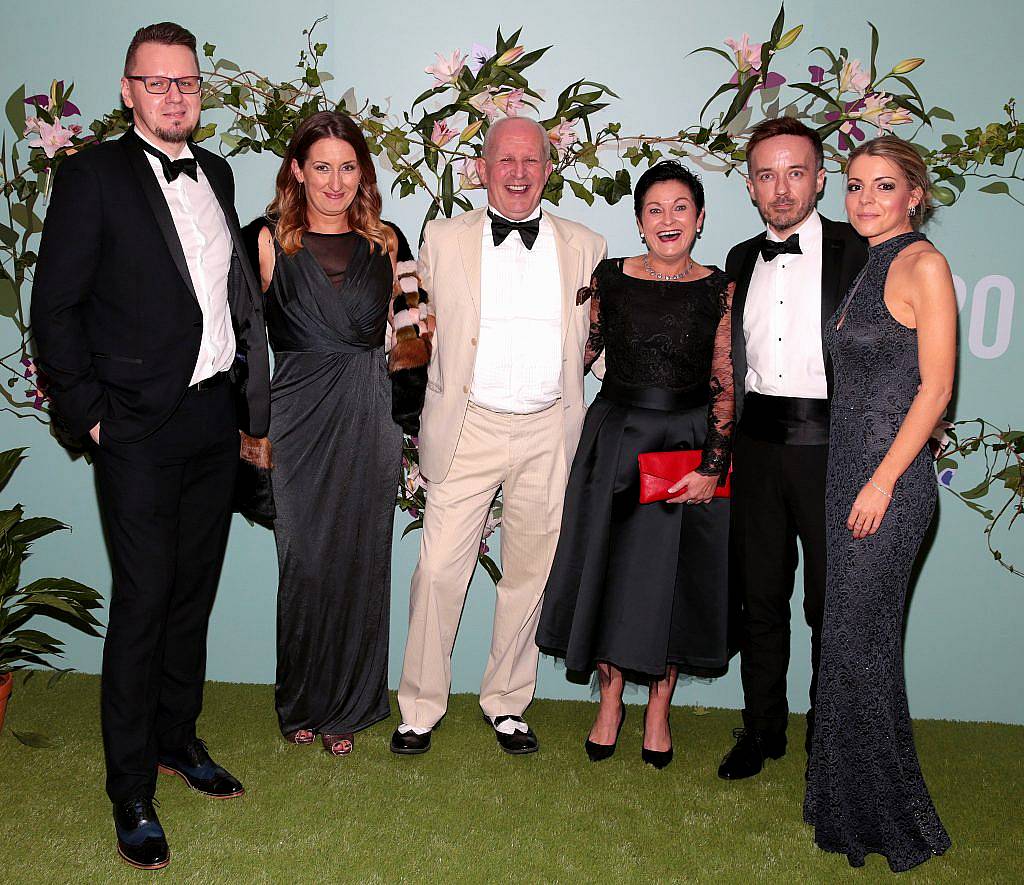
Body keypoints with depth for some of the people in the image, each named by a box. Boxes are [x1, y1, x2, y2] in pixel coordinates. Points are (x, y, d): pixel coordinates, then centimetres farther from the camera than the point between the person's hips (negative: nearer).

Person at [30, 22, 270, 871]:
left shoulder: (216, 173, 12)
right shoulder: (93, 174, -6)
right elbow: (54, 306, -7)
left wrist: (248, 395, 10)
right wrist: (91, 413, -10)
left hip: (215, 419, 6)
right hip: (141, 427, -6)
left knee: (194, 589, 15)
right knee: (143, 600, -1)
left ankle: (177, 737, 33)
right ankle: (131, 792, 13)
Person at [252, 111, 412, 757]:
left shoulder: (384, 243, 9)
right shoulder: (271, 242, 1)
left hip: (370, 419, 2)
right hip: (300, 418, -2)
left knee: (360, 559, 6)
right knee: (305, 560, 2)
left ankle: (347, 706, 23)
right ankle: (302, 703, 23)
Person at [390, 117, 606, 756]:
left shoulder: (585, 247, 9)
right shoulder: (444, 240, 6)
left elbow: (596, 337, 17)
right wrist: (455, 386, 7)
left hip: (549, 433, 2)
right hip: (468, 428, -1)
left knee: (531, 573, 9)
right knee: (440, 569, -2)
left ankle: (508, 704, 25)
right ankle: (421, 707, 14)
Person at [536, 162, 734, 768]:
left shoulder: (719, 290, -2)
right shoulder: (611, 278, 1)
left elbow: (725, 385, -4)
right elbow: (583, 351, 11)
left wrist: (713, 466, -11)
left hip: (689, 446, -1)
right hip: (615, 439, 1)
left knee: (674, 576, 7)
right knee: (608, 568, 8)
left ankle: (658, 709, 27)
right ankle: (610, 702, 28)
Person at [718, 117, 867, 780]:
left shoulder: (860, 253, -2)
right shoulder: (740, 261, 12)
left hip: (831, 444, -4)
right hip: (757, 446, 4)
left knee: (833, 604, 6)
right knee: (759, 596, 12)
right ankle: (762, 730, 27)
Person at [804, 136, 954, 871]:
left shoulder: (924, 265, -10)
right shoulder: (871, 268, 15)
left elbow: (936, 386, -14)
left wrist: (883, 480, -18)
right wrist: (856, 479, 15)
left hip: (890, 477, -8)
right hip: (848, 469, 8)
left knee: (857, 641, -2)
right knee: (852, 637, 14)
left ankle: (884, 819, 16)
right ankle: (849, 802, 28)